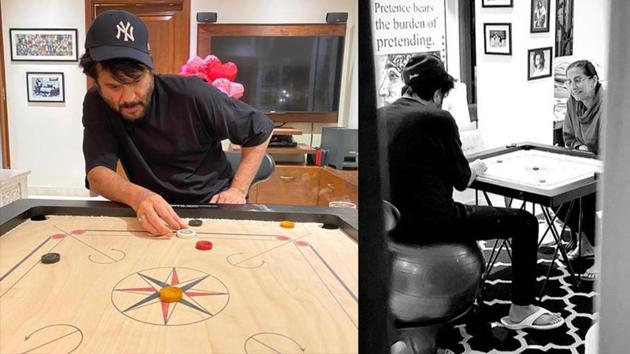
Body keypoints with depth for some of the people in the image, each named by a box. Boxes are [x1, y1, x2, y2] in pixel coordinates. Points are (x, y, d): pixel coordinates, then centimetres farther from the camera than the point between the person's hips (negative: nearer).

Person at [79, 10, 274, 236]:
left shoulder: (191, 95, -16)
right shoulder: (97, 104, -8)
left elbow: (260, 130, -4)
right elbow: (97, 175, -21)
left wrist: (238, 190, -11)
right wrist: (137, 196, -42)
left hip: (214, 207, -1)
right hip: (154, 214, 1)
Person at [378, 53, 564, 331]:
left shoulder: (381, 115, 5)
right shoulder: (437, 118, -15)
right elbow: (461, 181, -6)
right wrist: (475, 169, 17)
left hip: (393, 223, 8)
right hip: (431, 223, -8)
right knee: (525, 222, 6)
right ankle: (520, 311, 14)